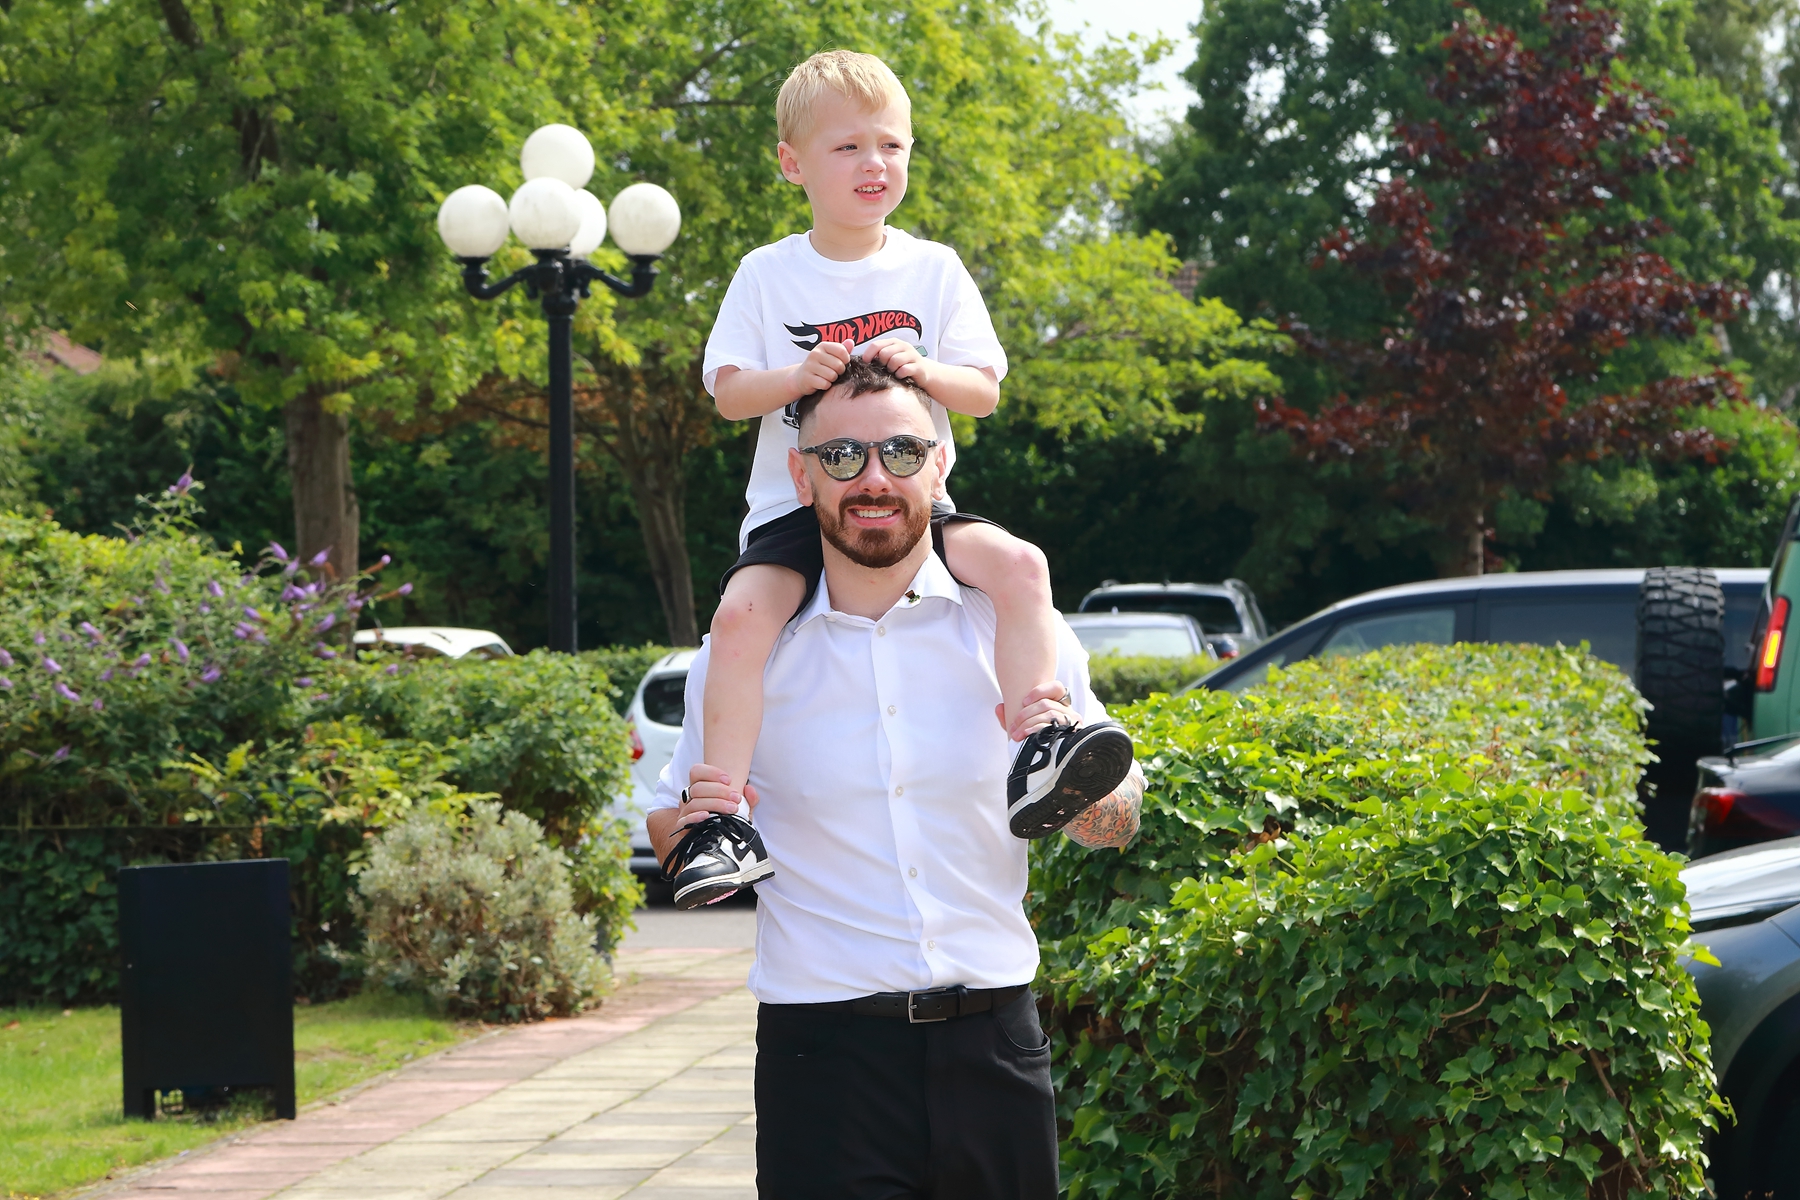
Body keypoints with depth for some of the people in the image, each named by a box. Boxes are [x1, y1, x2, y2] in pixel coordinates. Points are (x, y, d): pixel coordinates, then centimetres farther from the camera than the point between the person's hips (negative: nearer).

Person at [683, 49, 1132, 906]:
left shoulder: (933, 270, 7)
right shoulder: (767, 275, 5)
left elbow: (985, 391, 2)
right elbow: (726, 392, 1)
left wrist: (927, 372, -19)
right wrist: (795, 378, -19)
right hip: (795, 508, -1)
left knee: (1020, 565, -26)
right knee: (742, 612, -31)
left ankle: (1036, 764, -28)